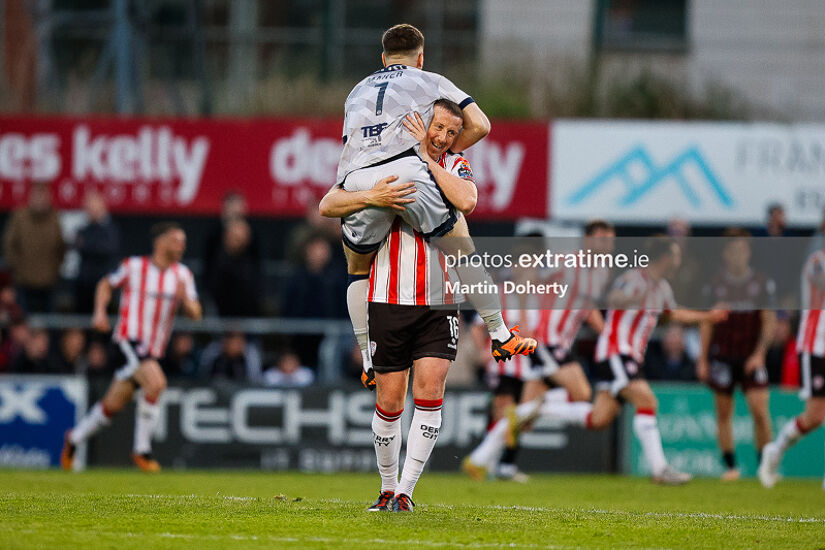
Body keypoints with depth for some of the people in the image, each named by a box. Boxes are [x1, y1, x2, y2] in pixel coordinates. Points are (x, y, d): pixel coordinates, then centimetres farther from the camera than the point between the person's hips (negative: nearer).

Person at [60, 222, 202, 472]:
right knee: (156, 383, -27)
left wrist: (185, 299, -16)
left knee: (113, 405, 11)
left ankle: (74, 438, 34)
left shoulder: (182, 275, 8)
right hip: (128, 340, -6)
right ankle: (141, 449, -17)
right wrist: (100, 312, -1)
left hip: (153, 349, 6)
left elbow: (195, 314, 5)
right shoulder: (134, 266, -3)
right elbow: (106, 284, 14)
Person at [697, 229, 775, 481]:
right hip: (722, 357, 1)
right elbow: (707, 323, 8)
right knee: (724, 413, 1)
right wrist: (702, 359, 4)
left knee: (760, 410, -11)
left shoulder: (761, 283, 2)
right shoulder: (715, 284, 4)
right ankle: (730, 466, 9)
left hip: (751, 358, -1)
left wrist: (759, 353, -9)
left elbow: (770, 322, 2)